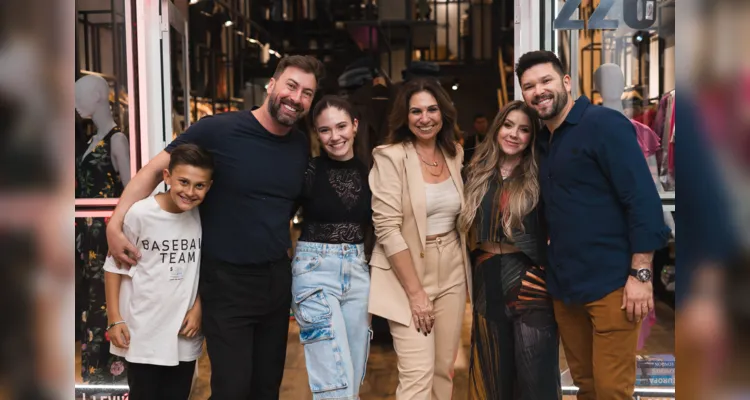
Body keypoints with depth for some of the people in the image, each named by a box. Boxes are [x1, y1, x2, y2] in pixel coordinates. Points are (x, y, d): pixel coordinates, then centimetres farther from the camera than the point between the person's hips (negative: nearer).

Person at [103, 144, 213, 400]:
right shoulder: (139, 214, -16)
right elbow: (114, 267, -7)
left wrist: (198, 308, -1)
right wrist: (114, 319, -6)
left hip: (184, 333, 3)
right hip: (142, 333, -3)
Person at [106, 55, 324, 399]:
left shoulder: (301, 145, 2)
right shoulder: (218, 129, -16)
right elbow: (154, 170, -11)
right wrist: (115, 225, -20)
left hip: (278, 278, 6)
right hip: (226, 281, -5)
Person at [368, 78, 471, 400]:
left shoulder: (455, 154, 7)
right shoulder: (391, 157, -11)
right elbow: (387, 228, -16)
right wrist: (415, 291, -17)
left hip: (452, 274, 6)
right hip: (408, 275, -6)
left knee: (444, 369, 12)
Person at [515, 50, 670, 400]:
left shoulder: (604, 124, -9)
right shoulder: (543, 139, 13)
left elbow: (644, 199, -15)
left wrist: (640, 274, -19)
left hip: (610, 284, -7)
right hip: (563, 285, 7)